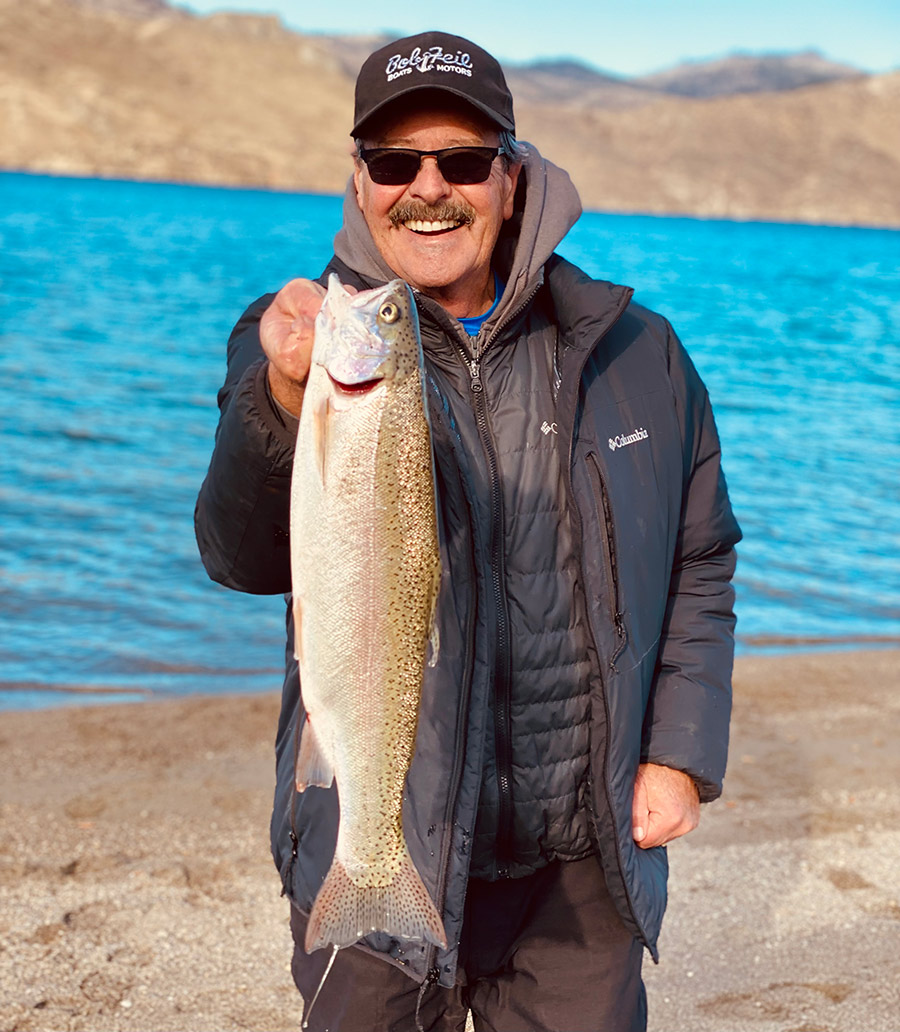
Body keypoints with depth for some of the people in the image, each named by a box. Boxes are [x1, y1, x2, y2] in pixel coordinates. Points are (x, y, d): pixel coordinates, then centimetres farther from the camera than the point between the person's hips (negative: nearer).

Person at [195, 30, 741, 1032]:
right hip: (380, 853, -1)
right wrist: (286, 400, -38)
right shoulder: (305, 344, -4)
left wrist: (681, 754, 1)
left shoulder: (635, 352, 2)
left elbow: (700, 565, 10)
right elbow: (242, 557, -20)